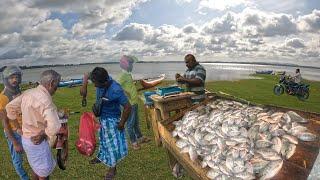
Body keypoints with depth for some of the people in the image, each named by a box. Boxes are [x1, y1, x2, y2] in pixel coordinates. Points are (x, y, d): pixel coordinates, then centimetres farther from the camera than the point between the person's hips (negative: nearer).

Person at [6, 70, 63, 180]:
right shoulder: (45, 99, -29)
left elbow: (10, 107, 12)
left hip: (26, 138, 8)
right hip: (37, 142, -8)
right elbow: (54, 127, -39)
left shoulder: (28, 93, -2)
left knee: (36, 166, 29)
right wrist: (43, 134, -19)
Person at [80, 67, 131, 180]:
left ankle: (113, 168, 29)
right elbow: (87, 75, 3)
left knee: (112, 142, 8)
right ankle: (101, 157, 52)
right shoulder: (102, 79, -18)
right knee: (102, 138, 27)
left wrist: (122, 123, -19)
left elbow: (128, 107, -31)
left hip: (111, 119, -7)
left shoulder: (116, 90, -37)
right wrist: (84, 86, -14)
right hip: (101, 116, 7)